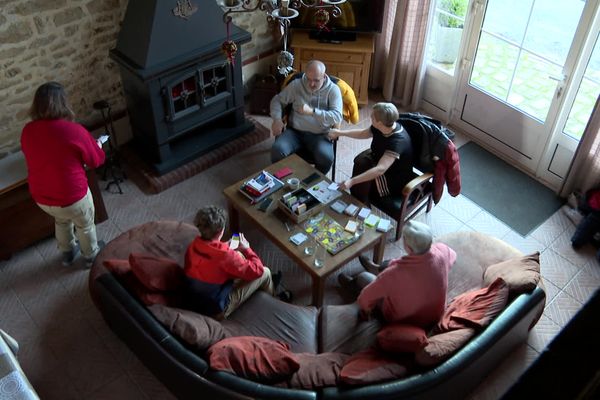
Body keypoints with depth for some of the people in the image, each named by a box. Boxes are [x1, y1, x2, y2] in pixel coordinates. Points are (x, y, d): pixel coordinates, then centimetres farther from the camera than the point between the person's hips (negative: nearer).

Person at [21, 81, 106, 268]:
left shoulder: (27, 131, -8)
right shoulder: (74, 131, -24)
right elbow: (96, 160, -9)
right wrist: (97, 146, 13)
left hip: (41, 197, 5)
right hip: (72, 197, -5)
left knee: (61, 220, 35)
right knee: (85, 225, 26)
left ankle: (67, 253, 55)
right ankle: (91, 256, 49)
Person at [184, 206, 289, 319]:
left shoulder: (193, 246, -11)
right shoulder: (225, 255, -32)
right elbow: (258, 270, -19)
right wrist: (246, 249, -5)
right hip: (217, 310, -7)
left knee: (239, 255, 18)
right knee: (265, 272, 3)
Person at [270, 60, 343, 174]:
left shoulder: (333, 90, -3)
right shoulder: (296, 84, 4)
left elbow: (337, 117, -14)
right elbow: (277, 100, 12)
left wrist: (312, 111, -25)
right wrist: (277, 119, -8)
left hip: (319, 135, -2)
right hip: (294, 131, 2)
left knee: (326, 157, -32)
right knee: (277, 151, -28)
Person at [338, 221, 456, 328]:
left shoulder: (394, 273, -41)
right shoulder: (441, 251, -29)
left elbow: (366, 297, -26)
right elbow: (452, 255, -1)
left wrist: (365, 308, -2)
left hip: (404, 321, -4)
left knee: (363, 276, 16)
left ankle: (353, 282, 52)